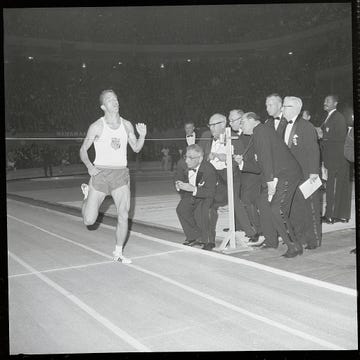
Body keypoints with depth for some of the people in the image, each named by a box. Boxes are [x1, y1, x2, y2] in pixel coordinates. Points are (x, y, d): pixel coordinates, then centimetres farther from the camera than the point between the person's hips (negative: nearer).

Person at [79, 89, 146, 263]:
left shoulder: (126, 125, 6)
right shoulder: (97, 127, -4)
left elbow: (136, 148, 13)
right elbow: (83, 150, 3)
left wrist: (142, 135, -6)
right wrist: (89, 166, -14)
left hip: (121, 174, 3)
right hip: (100, 173, -2)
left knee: (123, 216, -6)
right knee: (89, 220, -2)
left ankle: (118, 252, 13)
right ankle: (87, 194, 30)